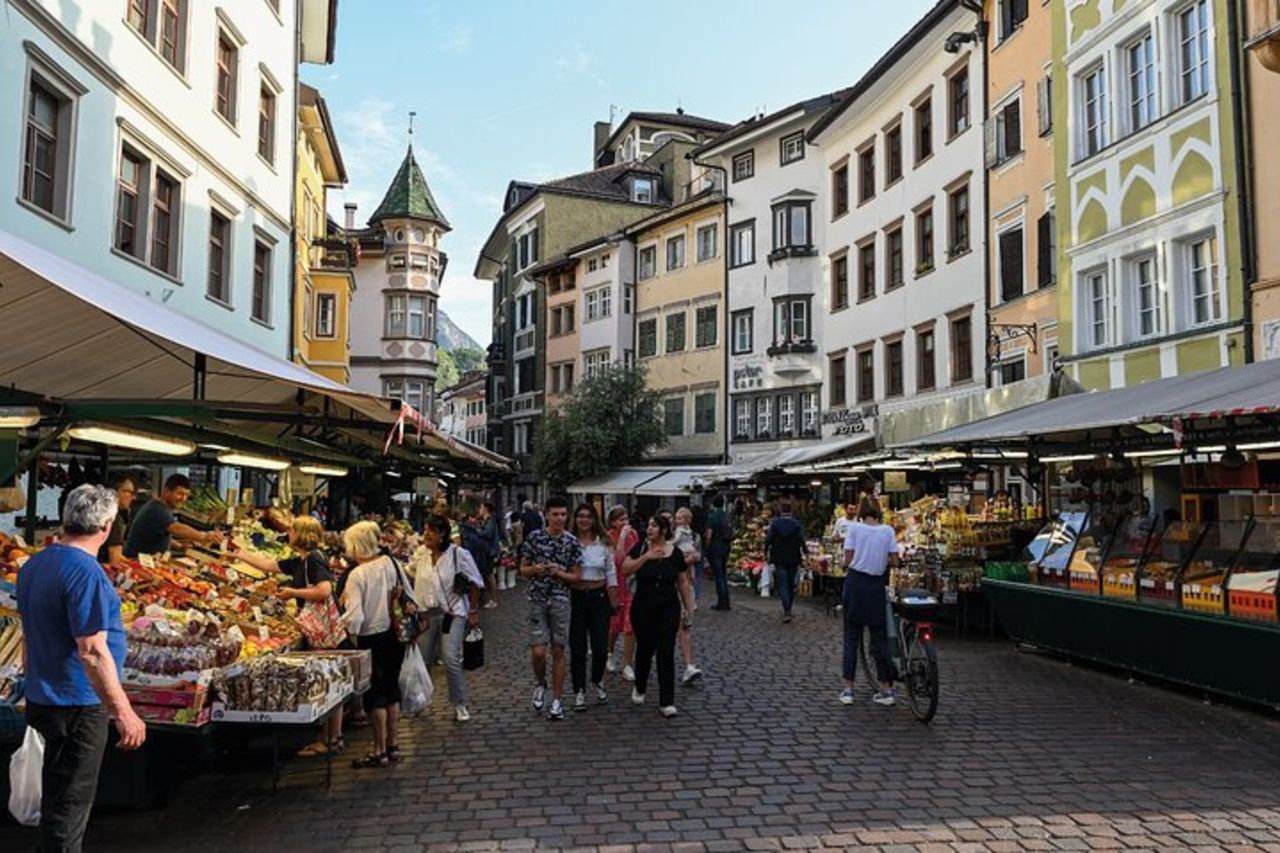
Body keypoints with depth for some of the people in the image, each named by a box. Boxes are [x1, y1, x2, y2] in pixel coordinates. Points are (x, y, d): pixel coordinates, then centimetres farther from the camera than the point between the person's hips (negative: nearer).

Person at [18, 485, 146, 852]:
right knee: (70, 804, 3)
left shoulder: (34, 565, 6)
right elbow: (92, 652, -26)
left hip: (44, 698, 9)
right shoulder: (86, 572, -23)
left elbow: (34, 633, 17)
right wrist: (124, 712, -23)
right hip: (78, 707, -9)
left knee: (57, 796, 22)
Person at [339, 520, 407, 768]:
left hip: (372, 638, -6)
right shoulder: (391, 563, -1)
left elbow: (354, 617, -23)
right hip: (395, 635, 6)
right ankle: (393, 744, 27)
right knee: (392, 687, 17)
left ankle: (380, 750, 15)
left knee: (375, 694, 6)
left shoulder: (357, 575, -18)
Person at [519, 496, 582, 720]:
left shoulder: (572, 542, 0)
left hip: (560, 600, 1)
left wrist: (559, 572, -15)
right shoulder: (534, 537, -1)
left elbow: (576, 576, 3)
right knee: (538, 651, -6)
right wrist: (535, 569, -15)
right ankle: (540, 684, 26)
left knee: (558, 651, 5)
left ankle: (556, 701, 15)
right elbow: (523, 569, 6)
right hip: (537, 600, 0)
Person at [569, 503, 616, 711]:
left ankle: (598, 681, 29)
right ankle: (579, 691, 18)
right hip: (575, 598, -1)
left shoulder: (603, 544, 2)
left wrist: (613, 601, 5)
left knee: (601, 647, 1)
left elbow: (611, 573, 7)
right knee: (578, 648, 3)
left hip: (599, 597, 1)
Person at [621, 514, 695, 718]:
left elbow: (683, 582, 5)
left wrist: (689, 608, 4)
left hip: (668, 609, 0)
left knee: (666, 653, -2)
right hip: (642, 608, 0)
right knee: (644, 649, 13)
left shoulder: (675, 552, -1)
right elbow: (625, 569, -14)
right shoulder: (641, 548, -3)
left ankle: (667, 702, 4)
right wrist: (646, 557, -23)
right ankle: (639, 688, 38)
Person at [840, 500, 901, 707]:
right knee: (879, 637, 10)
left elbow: (848, 560, -8)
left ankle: (848, 689, 5)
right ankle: (886, 689, 13)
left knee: (851, 637, 5)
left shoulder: (855, 528, -5)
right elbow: (894, 561, -1)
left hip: (855, 583, -1)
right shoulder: (888, 530, 0)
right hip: (877, 585, 2)